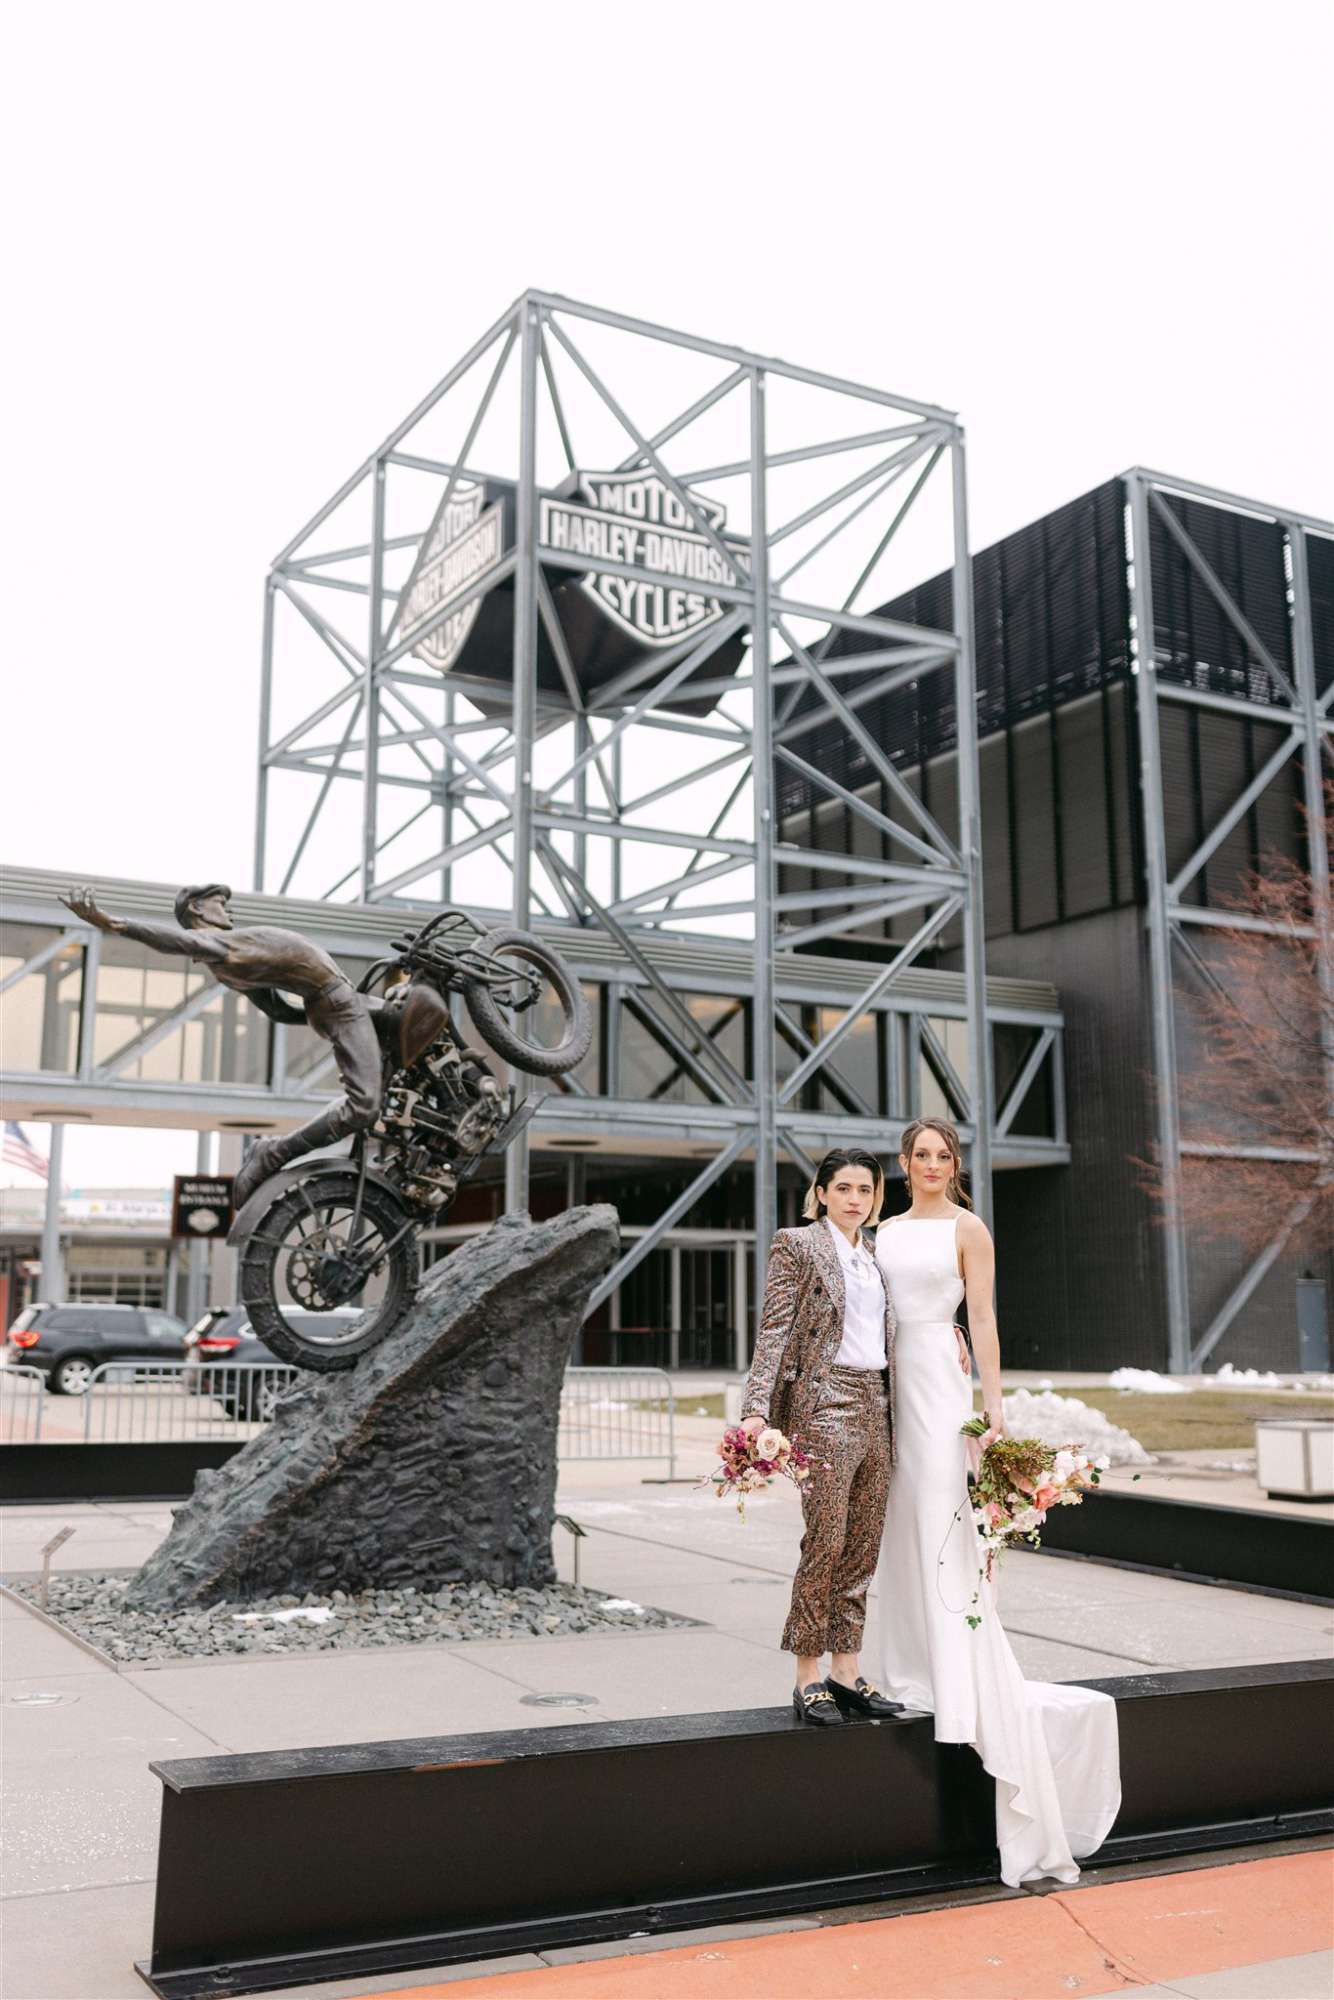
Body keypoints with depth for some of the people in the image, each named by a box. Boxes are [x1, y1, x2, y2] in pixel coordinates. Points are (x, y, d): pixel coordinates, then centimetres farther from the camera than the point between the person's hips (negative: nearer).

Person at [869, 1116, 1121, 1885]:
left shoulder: (968, 1228, -1)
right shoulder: (887, 1230, 14)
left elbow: (983, 1321, -5)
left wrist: (993, 1403, -12)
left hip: (938, 1379, -5)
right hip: (890, 1379, 5)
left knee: (945, 1523, -6)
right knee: (902, 1524, 8)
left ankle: (964, 1681, 0)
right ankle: (911, 1668, 18)